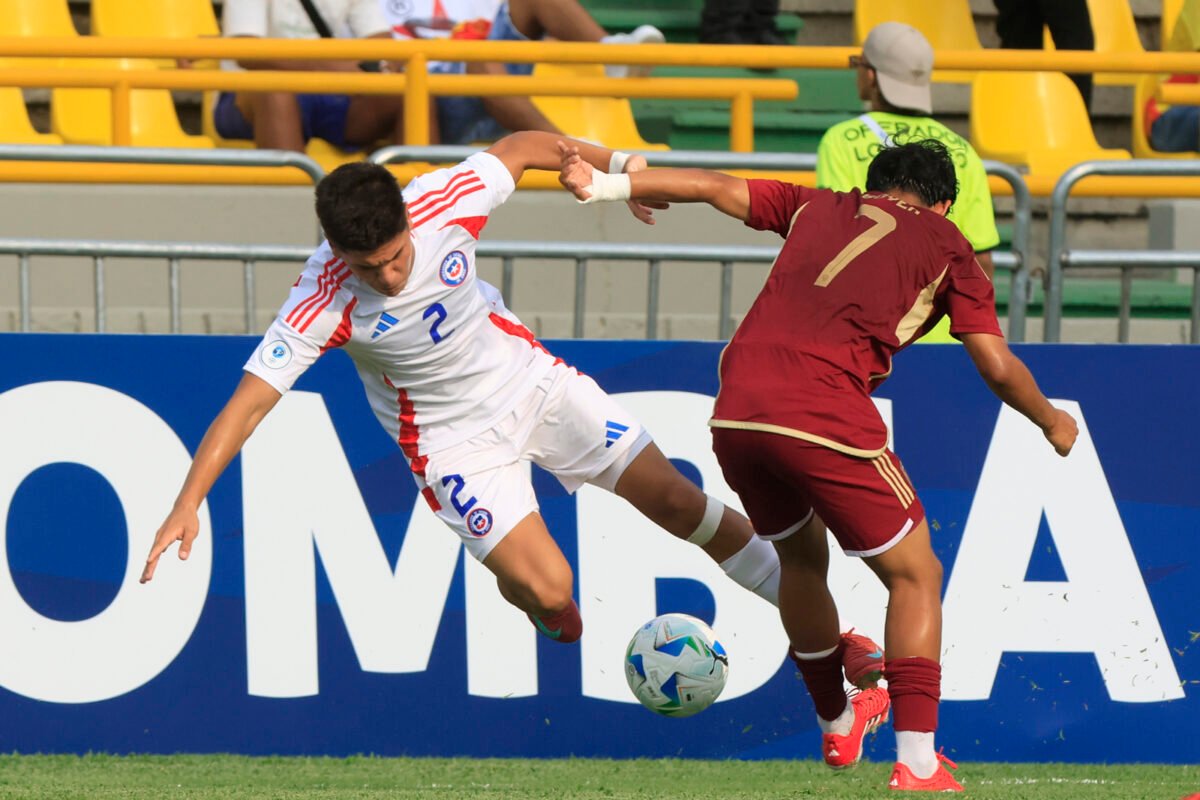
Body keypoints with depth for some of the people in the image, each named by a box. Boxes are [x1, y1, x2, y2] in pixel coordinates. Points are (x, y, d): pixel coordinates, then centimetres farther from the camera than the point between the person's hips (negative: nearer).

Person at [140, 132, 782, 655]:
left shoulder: (443, 202, -26)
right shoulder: (320, 304, -32)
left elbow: (519, 148, -6)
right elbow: (249, 402, -32)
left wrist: (620, 166, 0)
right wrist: (187, 506, -40)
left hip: (530, 378, 3)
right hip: (453, 439, -3)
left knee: (674, 499, 7)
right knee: (547, 591, -13)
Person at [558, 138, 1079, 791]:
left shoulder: (816, 208, 26)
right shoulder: (945, 245, 16)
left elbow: (716, 188, 22)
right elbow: (997, 367, 10)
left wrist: (604, 186, 29)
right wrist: (1052, 424, 27)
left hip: (734, 413, 5)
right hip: (825, 418, -5)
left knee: (801, 558, 29)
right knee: (914, 575, 7)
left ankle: (836, 726, 45)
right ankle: (917, 766, -5)